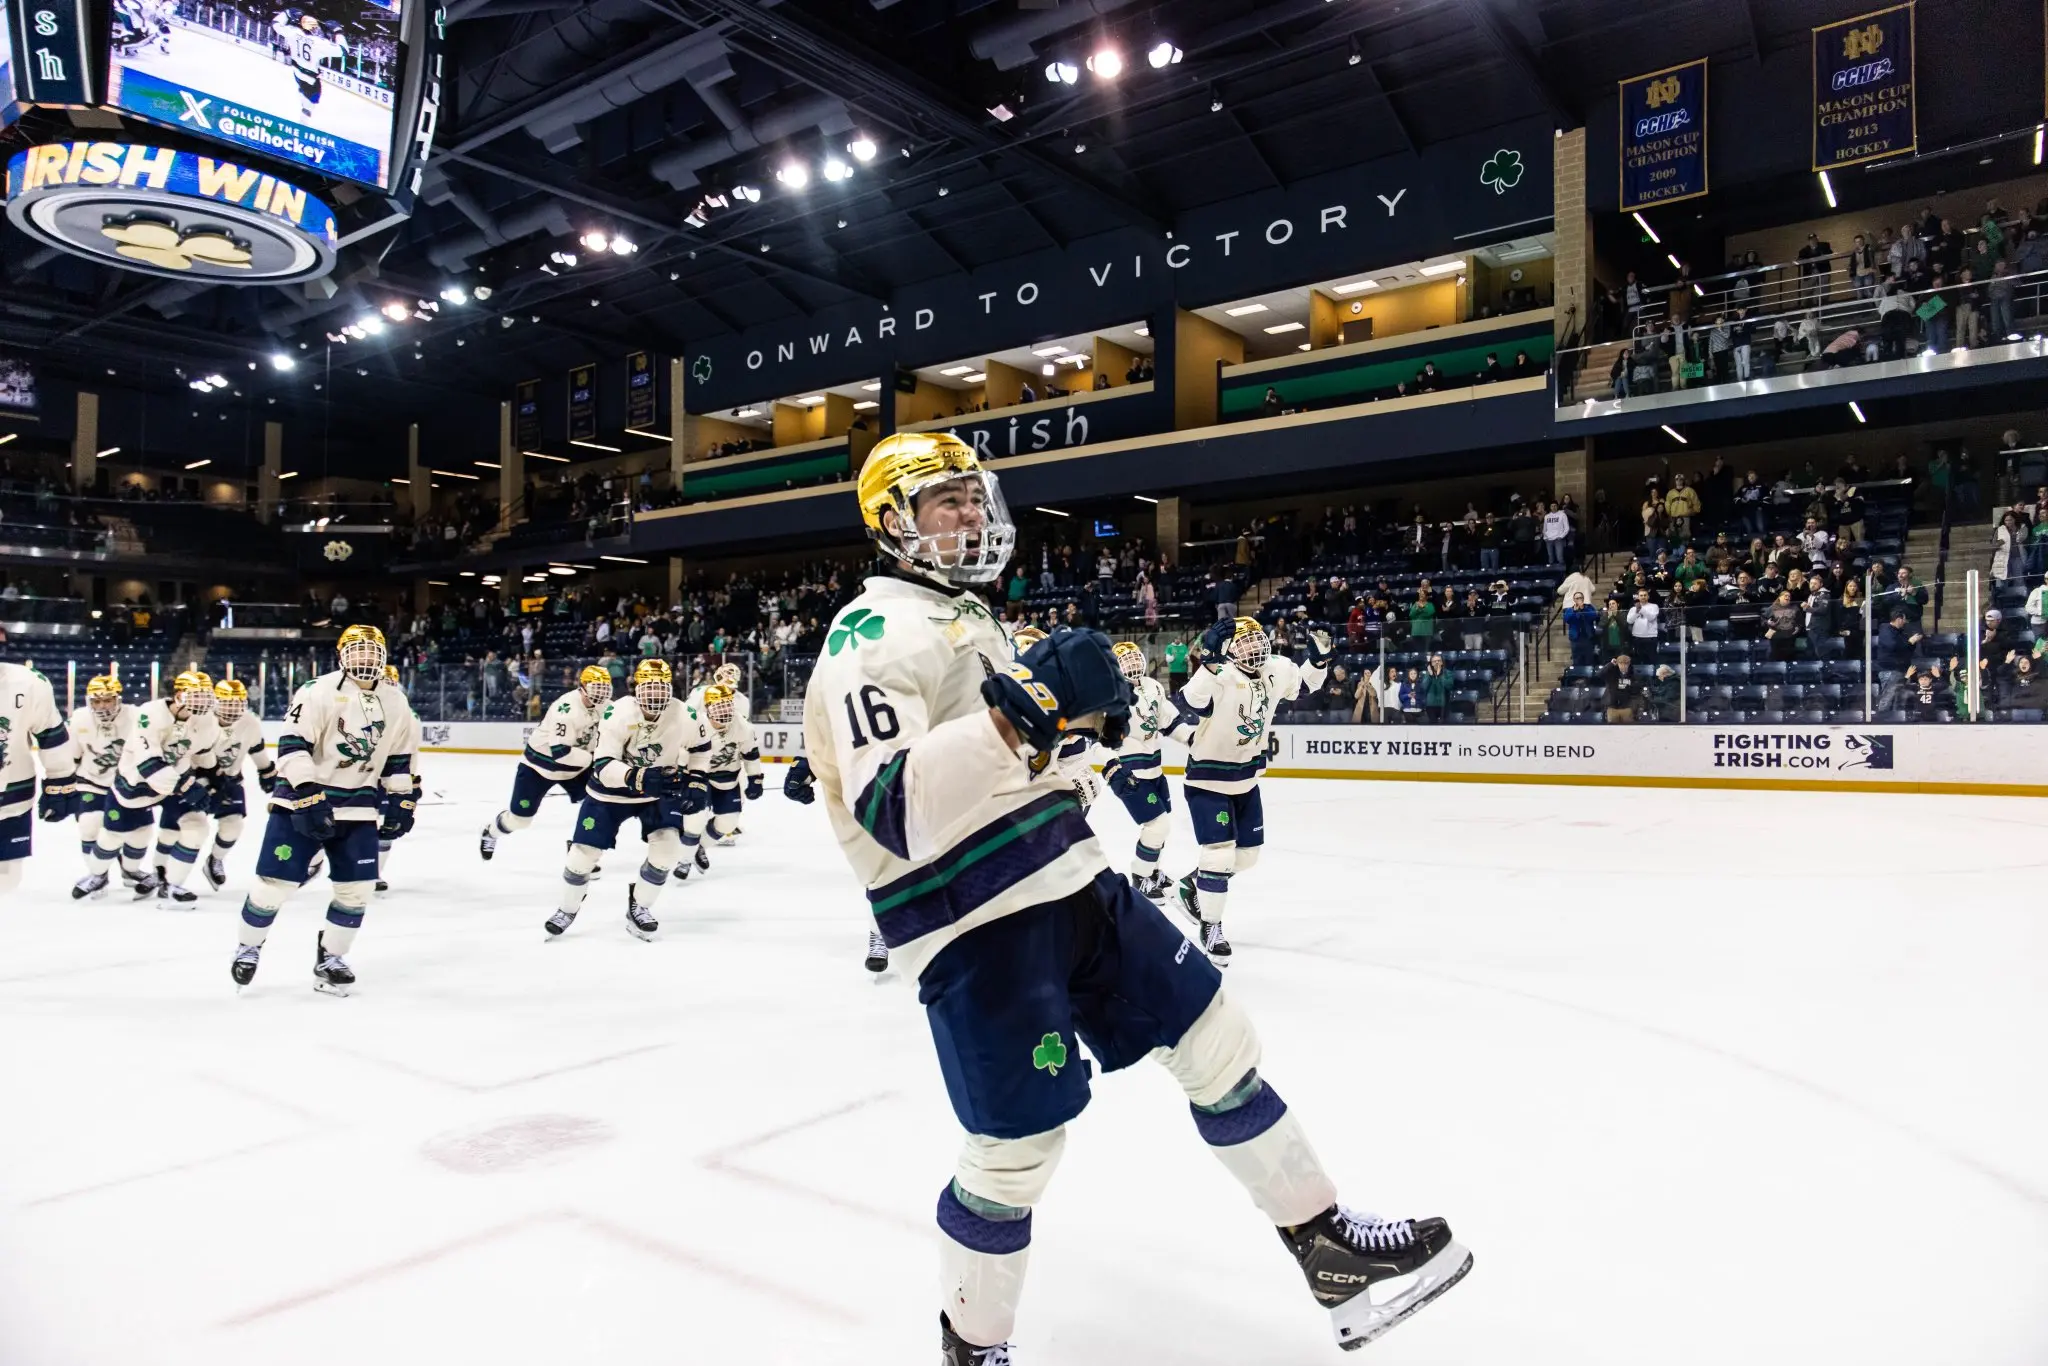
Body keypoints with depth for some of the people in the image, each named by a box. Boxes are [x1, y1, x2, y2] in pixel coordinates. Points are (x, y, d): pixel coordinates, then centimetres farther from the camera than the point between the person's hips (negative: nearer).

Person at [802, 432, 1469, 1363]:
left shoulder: (966, 614, 17)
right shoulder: (873, 639, -13)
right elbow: (896, 813, -28)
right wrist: (1016, 713, -35)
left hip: (1068, 881, 9)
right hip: (974, 927, -9)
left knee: (1215, 1038, 10)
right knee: (1017, 1148, -3)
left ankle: (1330, 1250, 25)